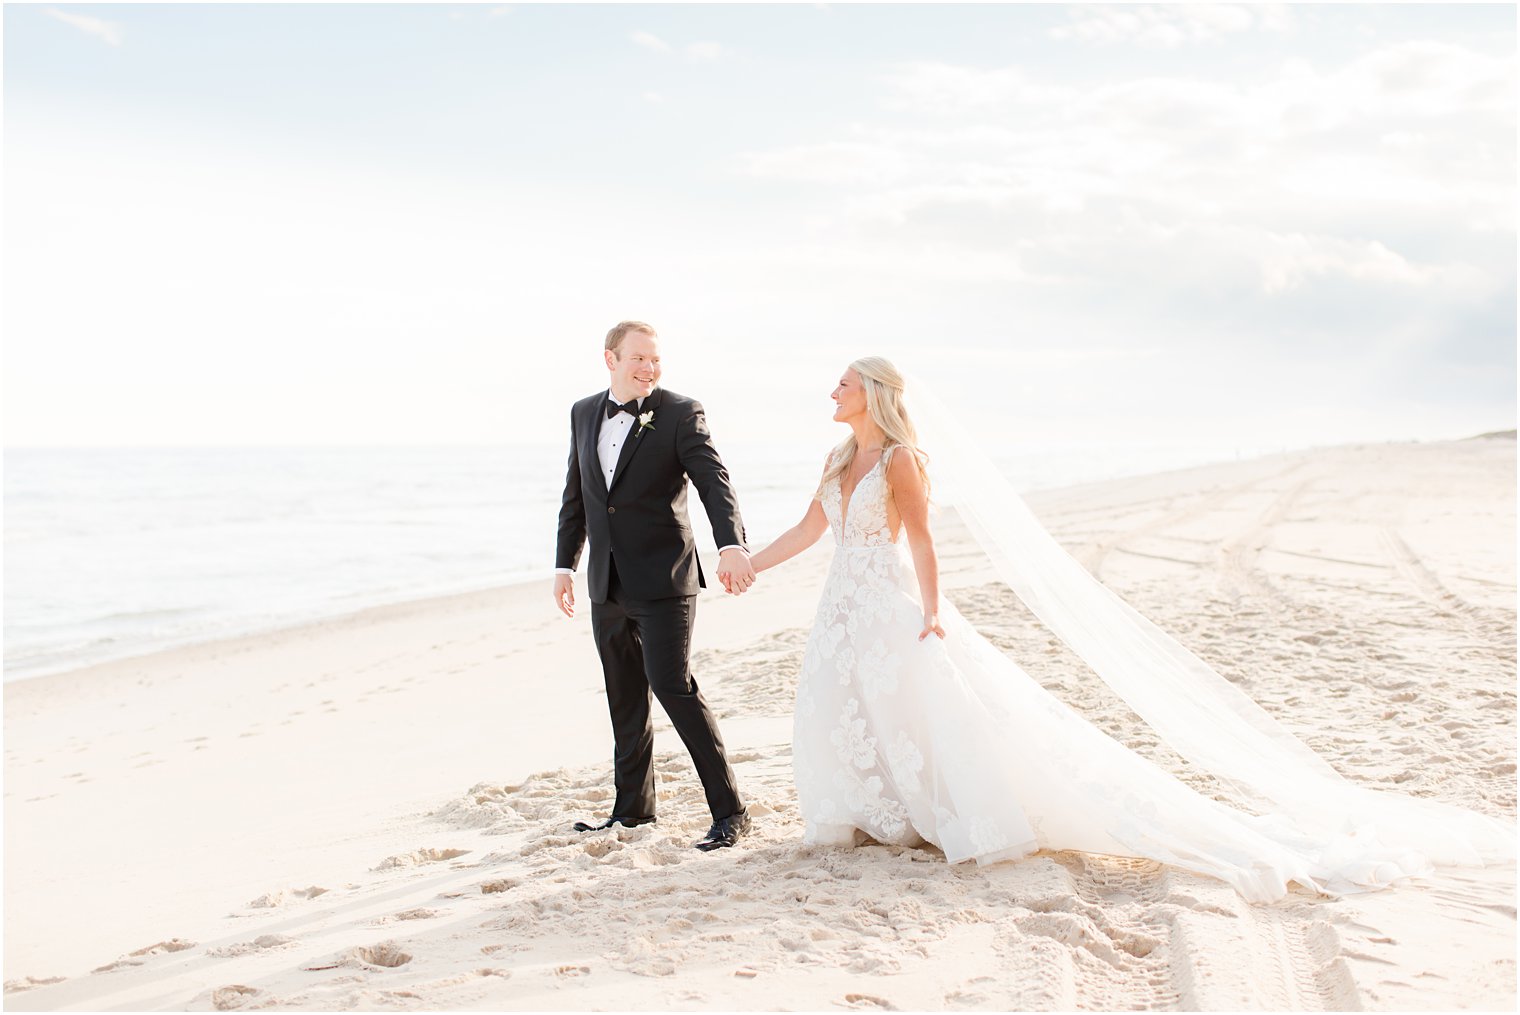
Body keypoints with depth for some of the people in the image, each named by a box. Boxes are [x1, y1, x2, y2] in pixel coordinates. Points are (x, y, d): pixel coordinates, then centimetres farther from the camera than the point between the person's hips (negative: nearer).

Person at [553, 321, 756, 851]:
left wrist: (731, 545, -35)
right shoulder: (584, 413, 10)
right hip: (607, 586, 6)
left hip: (662, 580, -6)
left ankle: (729, 810, -4)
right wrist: (564, 564, 14)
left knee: (673, 687, -12)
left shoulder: (681, 412, -7)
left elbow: (714, 481, -19)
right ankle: (633, 805, 28)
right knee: (624, 697, 14)